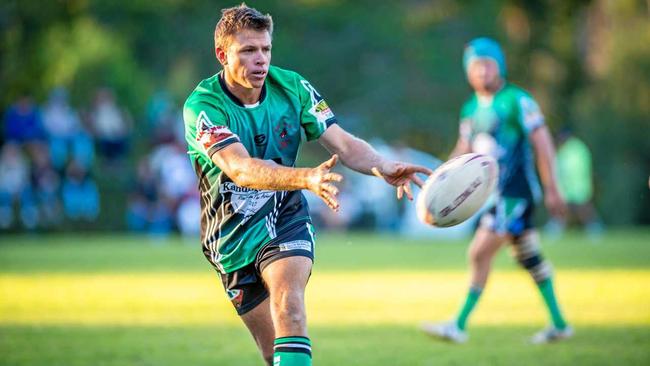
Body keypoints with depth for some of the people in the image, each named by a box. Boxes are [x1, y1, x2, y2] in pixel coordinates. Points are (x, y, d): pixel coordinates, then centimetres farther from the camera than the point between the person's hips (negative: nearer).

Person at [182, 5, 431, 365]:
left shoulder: (291, 86, -8)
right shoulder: (203, 106, -20)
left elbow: (342, 143, -11)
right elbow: (240, 168, -34)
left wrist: (384, 167, -33)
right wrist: (306, 178, -51)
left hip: (285, 219, 1)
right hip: (233, 237, -1)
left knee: (287, 299, -28)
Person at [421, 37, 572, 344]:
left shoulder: (517, 101, -10)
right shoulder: (471, 108, 12)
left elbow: (542, 145, -10)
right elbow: (463, 152, 18)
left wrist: (551, 189, -12)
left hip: (515, 193, -8)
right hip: (490, 193, 8)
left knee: (480, 253, -12)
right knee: (529, 258, 13)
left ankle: (460, 325, -8)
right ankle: (558, 323, 22)